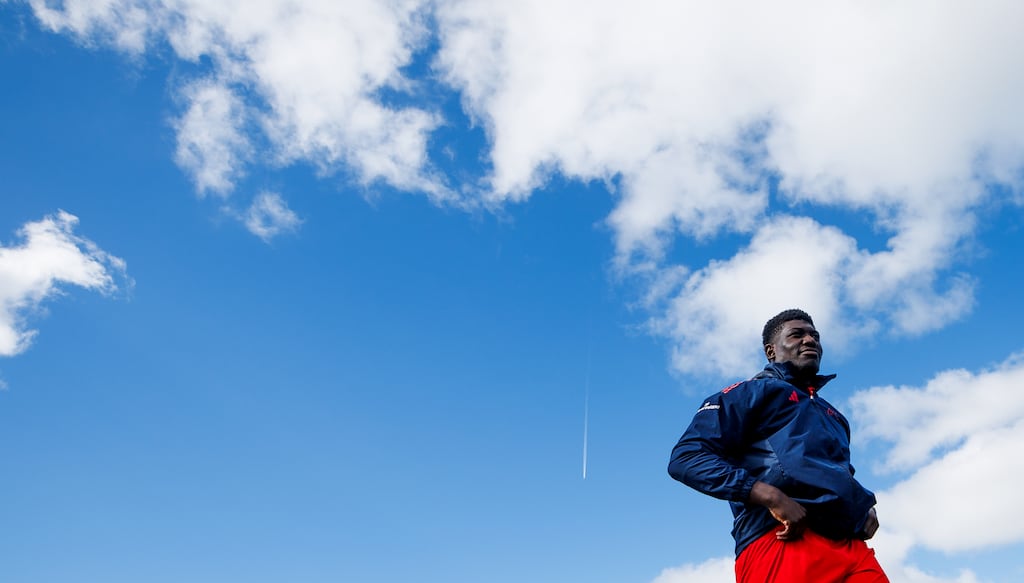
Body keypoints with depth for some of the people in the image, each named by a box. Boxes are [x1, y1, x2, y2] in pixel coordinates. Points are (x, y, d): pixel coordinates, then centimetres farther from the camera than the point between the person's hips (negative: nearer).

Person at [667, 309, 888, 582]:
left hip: (853, 549, 7)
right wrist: (771, 496, -16)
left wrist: (867, 507, 14)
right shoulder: (753, 391, 9)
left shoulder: (834, 416, 32)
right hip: (783, 544, -7)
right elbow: (686, 458, -4)